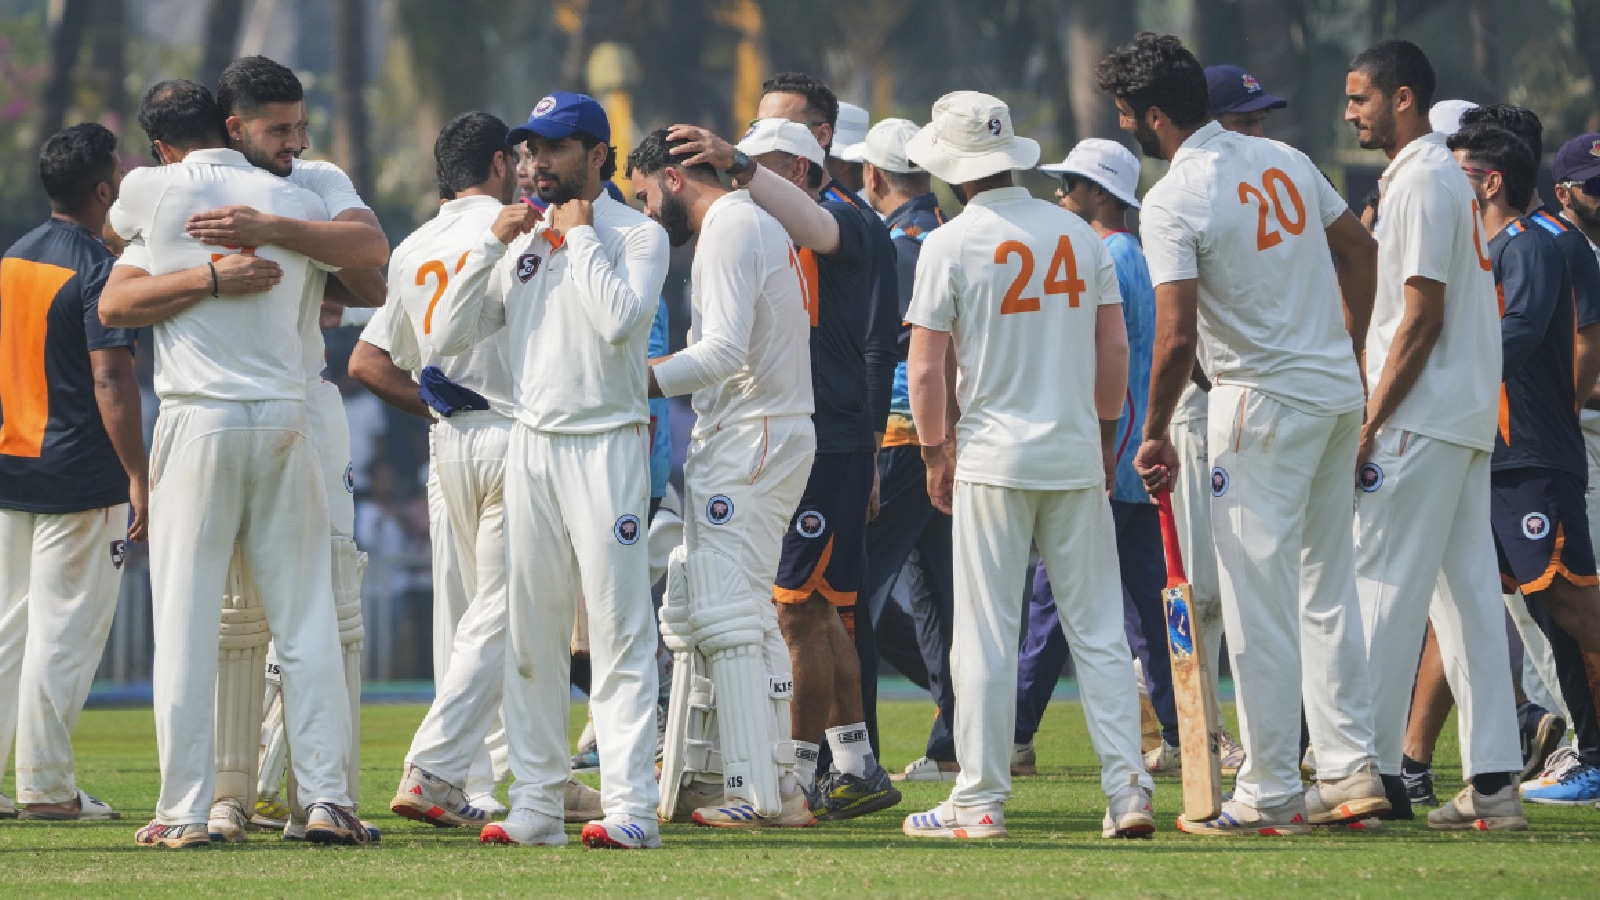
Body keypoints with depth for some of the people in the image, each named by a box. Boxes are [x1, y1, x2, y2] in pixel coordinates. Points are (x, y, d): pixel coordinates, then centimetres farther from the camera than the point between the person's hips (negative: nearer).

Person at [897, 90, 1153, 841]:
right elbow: (1114, 347, 8)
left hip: (994, 460, -4)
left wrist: (936, 454, 5)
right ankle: (1128, 789, 0)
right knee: (1098, 630, 6)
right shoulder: (1078, 234, 6)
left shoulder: (950, 244, -7)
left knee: (986, 634, 0)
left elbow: (926, 369, -7)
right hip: (1077, 455, 4)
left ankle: (981, 800, 0)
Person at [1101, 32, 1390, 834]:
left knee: (1259, 603, -2)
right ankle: (1352, 769, 14)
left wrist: (1154, 435, -9)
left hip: (1264, 402, -8)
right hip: (1337, 393, 8)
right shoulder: (1284, 160, 7)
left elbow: (1176, 337, -21)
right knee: (1326, 588, 15)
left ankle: (1270, 793, -1)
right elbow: (1360, 248, 17)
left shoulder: (1173, 201, -15)